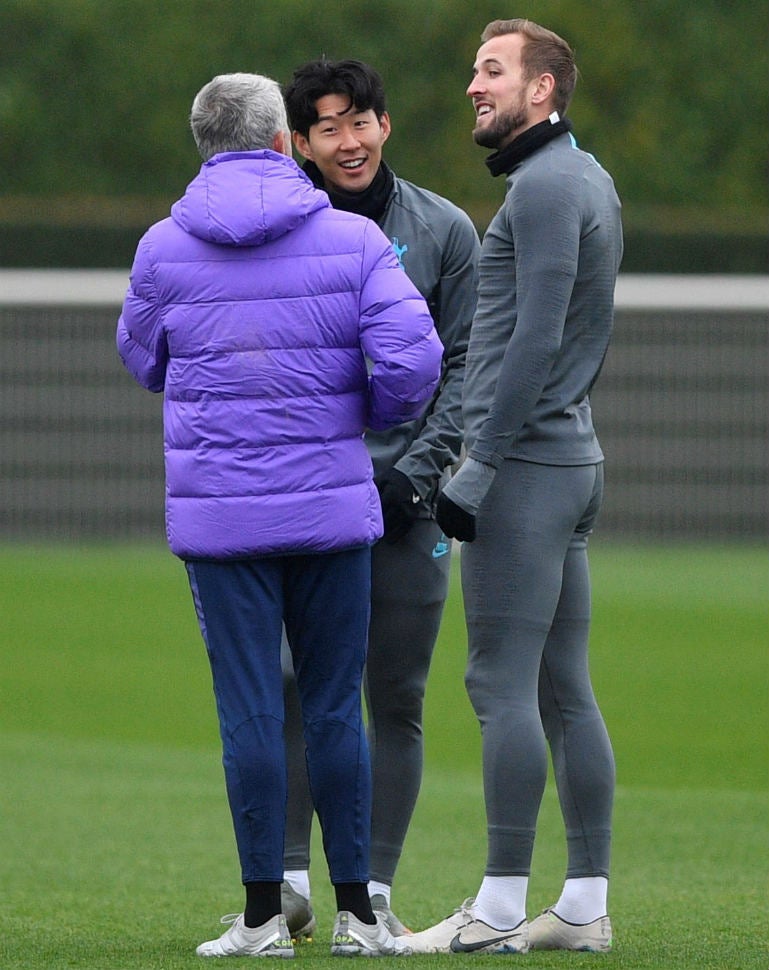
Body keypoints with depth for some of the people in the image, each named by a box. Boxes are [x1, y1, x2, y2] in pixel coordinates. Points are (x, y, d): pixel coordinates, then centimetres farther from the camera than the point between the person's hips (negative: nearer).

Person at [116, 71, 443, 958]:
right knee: (335, 708, 7)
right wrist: (374, 412, 9)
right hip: (330, 507, 0)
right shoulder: (352, 241, -3)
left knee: (249, 709, 1)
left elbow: (144, 361, 15)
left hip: (219, 514, 0)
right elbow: (414, 358, -11)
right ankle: (355, 912, 9)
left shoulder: (164, 249, -1)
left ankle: (263, 916, 1)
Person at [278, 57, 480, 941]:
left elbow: (466, 364, 4)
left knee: (397, 703, 1)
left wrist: (417, 471, -7)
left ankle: (375, 890, 6)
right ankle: (290, 878, 3)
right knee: (289, 690, -6)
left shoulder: (442, 231, 5)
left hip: (405, 504, 0)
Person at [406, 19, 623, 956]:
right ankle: (586, 904, 10)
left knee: (503, 683, -9)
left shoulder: (545, 187, -13)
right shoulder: (591, 181, 18)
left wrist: (482, 465, -19)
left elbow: (536, 338, -20)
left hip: (522, 465, -10)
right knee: (563, 687, 9)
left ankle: (499, 908, -10)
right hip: (574, 457, 10)